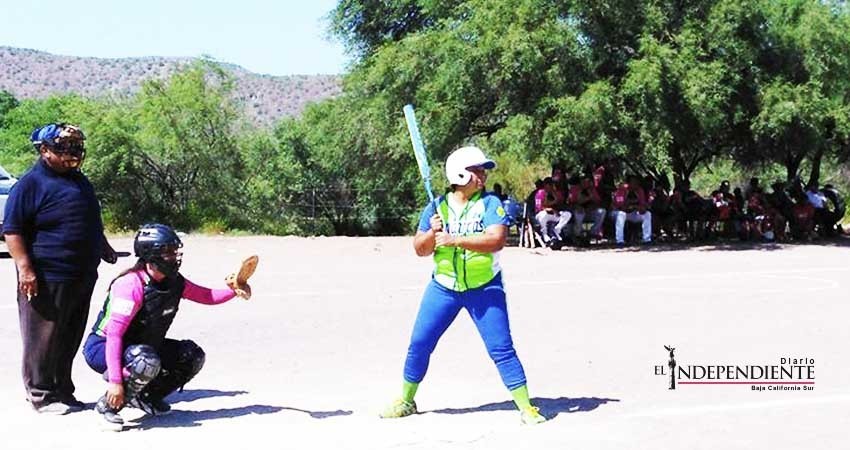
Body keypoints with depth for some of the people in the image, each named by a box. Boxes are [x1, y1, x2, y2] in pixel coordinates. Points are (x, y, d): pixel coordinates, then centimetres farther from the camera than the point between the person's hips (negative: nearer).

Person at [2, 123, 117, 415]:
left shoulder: (78, 180, 17)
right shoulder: (31, 183, -9)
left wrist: (104, 248, 32)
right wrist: (25, 268, -20)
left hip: (82, 277, 8)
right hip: (48, 278, -8)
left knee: (70, 338, 14)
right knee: (44, 339, -2)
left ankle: (62, 391, 24)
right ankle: (42, 395, 9)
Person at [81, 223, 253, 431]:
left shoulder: (174, 282, -3)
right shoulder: (131, 284, -27)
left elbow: (207, 296, 11)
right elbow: (113, 334, -31)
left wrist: (234, 290, -10)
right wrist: (115, 381, -36)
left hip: (142, 346, 8)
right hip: (101, 348, -8)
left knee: (193, 356, 1)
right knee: (147, 362, -37)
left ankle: (146, 397, 14)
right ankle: (108, 405, -15)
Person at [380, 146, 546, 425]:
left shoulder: (490, 203, -9)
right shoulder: (437, 207, -1)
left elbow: (497, 240, -24)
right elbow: (420, 249, 1)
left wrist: (454, 239, -31)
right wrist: (433, 233, -20)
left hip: (485, 288, -3)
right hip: (443, 287, 3)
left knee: (501, 349, -6)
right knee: (419, 344, 5)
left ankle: (526, 407, 3)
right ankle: (405, 401, 24)